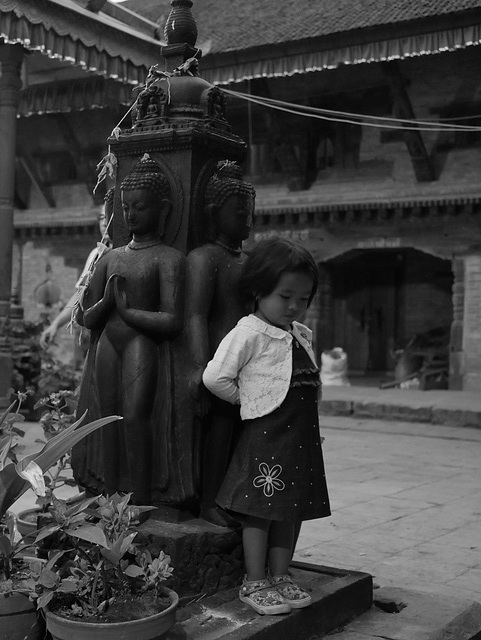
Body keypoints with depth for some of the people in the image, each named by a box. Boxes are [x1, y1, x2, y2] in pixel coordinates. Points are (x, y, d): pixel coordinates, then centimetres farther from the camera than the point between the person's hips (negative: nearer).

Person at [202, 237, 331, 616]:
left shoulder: (303, 336, 12)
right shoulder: (249, 333, -11)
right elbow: (215, 377, -14)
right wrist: (249, 399, -4)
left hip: (303, 434, 7)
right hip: (266, 432, -7)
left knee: (292, 508, 13)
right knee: (261, 509, 0)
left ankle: (280, 576, 25)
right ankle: (255, 583, 13)